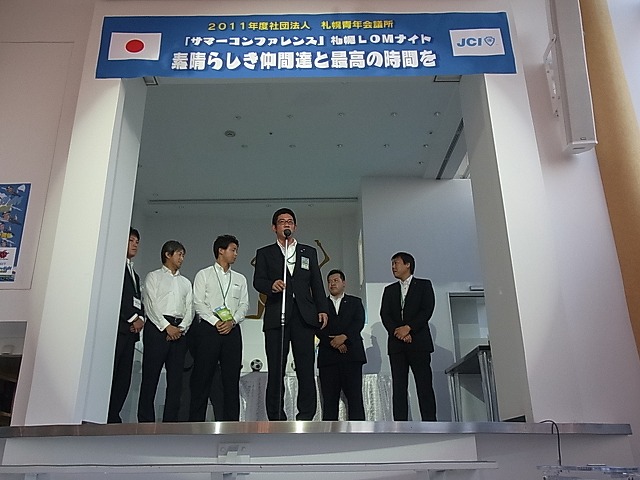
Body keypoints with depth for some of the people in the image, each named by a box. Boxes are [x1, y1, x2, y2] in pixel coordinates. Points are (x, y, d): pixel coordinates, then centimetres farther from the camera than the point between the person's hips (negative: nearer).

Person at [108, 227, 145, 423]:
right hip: (117, 326, -8)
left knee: (124, 378, 3)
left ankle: (112, 417, 6)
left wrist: (140, 318, 2)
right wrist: (133, 318, -10)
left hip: (131, 329, 8)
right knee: (108, 375, -11)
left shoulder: (133, 272, 27)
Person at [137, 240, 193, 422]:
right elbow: (150, 305, -3)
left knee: (176, 378, 1)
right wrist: (167, 326, -13)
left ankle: (170, 420, 4)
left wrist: (181, 328, -6)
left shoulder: (186, 282, 23)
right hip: (157, 327, -4)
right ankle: (146, 420, 1)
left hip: (180, 331, 4)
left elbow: (190, 309, 12)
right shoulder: (154, 277, 10)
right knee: (150, 375, -5)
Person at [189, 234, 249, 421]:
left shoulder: (240, 279, 19)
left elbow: (244, 304, 10)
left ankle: (231, 421, 3)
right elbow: (198, 303, -1)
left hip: (232, 330, 3)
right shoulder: (204, 274, 9)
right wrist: (216, 322, -12)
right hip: (208, 329, -3)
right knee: (202, 377, -4)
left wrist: (232, 321, -8)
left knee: (232, 378, 0)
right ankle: (196, 420, 0)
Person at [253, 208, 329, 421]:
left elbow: (317, 284, 14)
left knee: (306, 369, -2)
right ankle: (276, 418, 4)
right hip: (276, 317, -1)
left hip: (304, 316, 1)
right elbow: (258, 281, 4)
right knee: (276, 370, -1)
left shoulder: (309, 252, 20)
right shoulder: (264, 253, 15)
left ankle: (306, 416, 3)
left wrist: (322, 309, 3)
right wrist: (271, 285, -18)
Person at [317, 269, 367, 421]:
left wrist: (344, 337, -14)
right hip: (328, 356, 1)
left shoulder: (355, 302, 18)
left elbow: (359, 323, 1)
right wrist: (334, 343, -11)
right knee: (329, 396, -3)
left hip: (351, 354, 0)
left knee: (354, 395, -7)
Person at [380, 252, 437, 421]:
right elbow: (384, 315, 7)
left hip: (419, 342, -3)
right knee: (399, 387, -1)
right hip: (396, 344, 3)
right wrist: (398, 331, -10)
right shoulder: (389, 290, 19)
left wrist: (408, 328, -14)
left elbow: (427, 310, -4)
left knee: (424, 386, -6)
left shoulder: (424, 285, 9)